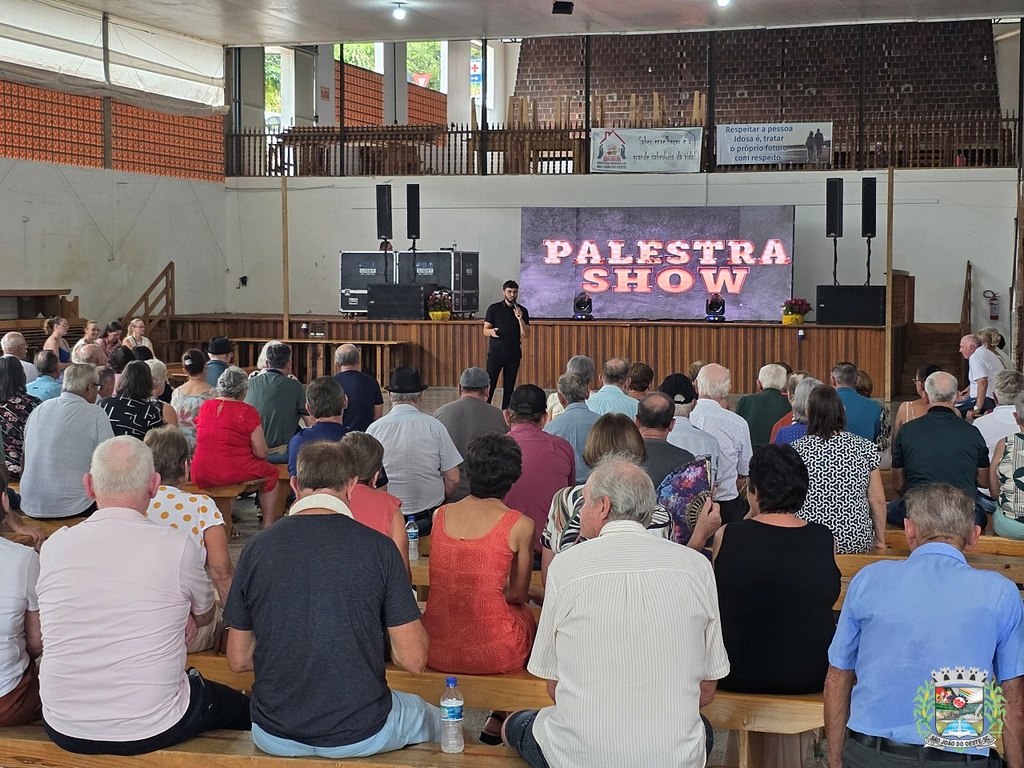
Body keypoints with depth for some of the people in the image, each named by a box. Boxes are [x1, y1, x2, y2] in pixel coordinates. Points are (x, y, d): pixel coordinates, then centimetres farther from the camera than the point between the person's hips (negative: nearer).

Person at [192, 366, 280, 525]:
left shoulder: (205, 407, 6)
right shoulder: (247, 411, -7)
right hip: (233, 473, -5)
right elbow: (261, 453, -8)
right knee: (271, 472, 23)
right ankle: (268, 527, 21)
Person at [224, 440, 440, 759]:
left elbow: (238, 659, 2)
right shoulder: (378, 547, -13)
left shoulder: (256, 548, -6)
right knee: (434, 719, 30)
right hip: (360, 737, -2)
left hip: (275, 738, 3)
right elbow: (413, 660, -10)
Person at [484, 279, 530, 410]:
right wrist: (491, 331, -21)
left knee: (509, 386, 3)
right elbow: (485, 330, 2)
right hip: (496, 352, -2)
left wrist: (520, 319, -14)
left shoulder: (522, 311, 6)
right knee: (489, 384, -8)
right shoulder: (494, 308, 2)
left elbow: (526, 335, 1)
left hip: (513, 354, 2)